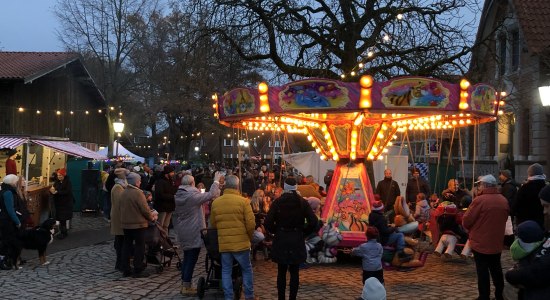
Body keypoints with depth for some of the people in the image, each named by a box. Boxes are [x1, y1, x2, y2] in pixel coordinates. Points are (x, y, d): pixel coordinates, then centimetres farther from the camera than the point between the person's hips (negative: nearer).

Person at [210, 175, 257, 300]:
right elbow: (251, 223, -10)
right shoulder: (243, 201, -10)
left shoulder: (215, 202, 1)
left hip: (223, 243, 3)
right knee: (247, 270, 12)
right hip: (241, 242, -3)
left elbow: (212, 224, 10)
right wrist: (249, 237, 8)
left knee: (226, 271, 9)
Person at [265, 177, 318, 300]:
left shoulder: (277, 202, -5)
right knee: (294, 272, 7)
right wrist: (304, 233, 4)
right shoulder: (302, 202, -3)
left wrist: (276, 231, 5)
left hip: (281, 240, 0)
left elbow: (268, 223, -13)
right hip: (297, 241, 0)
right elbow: (313, 222, -11)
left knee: (281, 272, 8)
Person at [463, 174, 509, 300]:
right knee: (496, 269, 18)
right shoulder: (504, 201, 2)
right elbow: (504, 219, 14)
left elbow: (466, 221, -14)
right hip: (497, 243, 6)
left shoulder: (480, 200, -19)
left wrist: (472, 229, 7)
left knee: (483, 272, 2)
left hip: (480, 243, -6)